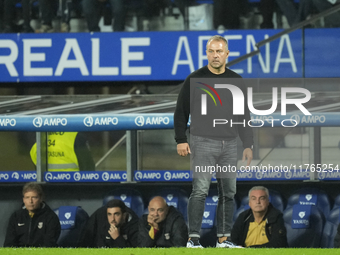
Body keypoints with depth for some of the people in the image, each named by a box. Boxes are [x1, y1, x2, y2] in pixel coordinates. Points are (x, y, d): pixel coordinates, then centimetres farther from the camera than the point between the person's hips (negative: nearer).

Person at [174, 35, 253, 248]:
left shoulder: (236, 81, 11)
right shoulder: (195, 79, 1)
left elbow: (244, 116, 15)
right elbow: (181, 111, 2)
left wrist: (248, 144, 10)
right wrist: (181, 140, -6)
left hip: (229, 144, 4)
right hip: (203, 142, -4)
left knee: (228, 192, 5)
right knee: (200, 190, -11)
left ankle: (223, 238, 11)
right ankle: (193, 238, -11)